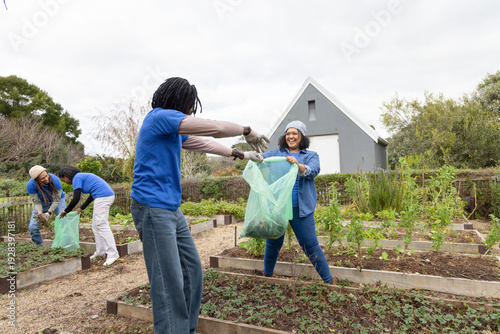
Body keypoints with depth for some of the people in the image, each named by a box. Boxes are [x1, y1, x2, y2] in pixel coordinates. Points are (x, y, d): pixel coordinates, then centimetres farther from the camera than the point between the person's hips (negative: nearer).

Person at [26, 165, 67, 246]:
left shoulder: (55, 180, -34)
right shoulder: (30, 185, -29)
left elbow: (56, 199, -23)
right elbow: (36, 202, -18)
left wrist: (48, 213, -32)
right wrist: (40, 213, -36)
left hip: (57, 201, -2)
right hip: (41, 203, 2)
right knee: (32, 227, -5)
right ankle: (40, 246, 17)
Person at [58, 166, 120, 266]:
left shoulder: (77, 178, -4)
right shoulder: (83, 176, 25)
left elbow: (75, 199, -9)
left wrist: (65, 211, 6)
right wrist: (82, 208, 29)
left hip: (103, 197, -10)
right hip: (108, 195, 10)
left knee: (101, 225, -11)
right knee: (96, 226, 14)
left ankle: (113, 254, -13)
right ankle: (100, 251, 19)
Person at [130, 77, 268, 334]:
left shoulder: (172, 127, 17)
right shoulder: (160, 116, -12)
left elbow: (205, 144, 26)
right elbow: (216, 128, -14)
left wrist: (241, 155, 30)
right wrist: (248, 131, 2)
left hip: (171, 209, 10)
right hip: (153, 209, -10)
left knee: (192, 270, 13)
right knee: (169, 283, -5)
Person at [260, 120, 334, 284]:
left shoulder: (311, 155, 9)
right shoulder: (276, 153, 14)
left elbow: (312, 171, -11)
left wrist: (298, 165, -31)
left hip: (301, 208, -2)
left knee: (310, 245, 1)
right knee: (273, 243, 12)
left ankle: (329, 280, 18)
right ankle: (267, 275, 34)